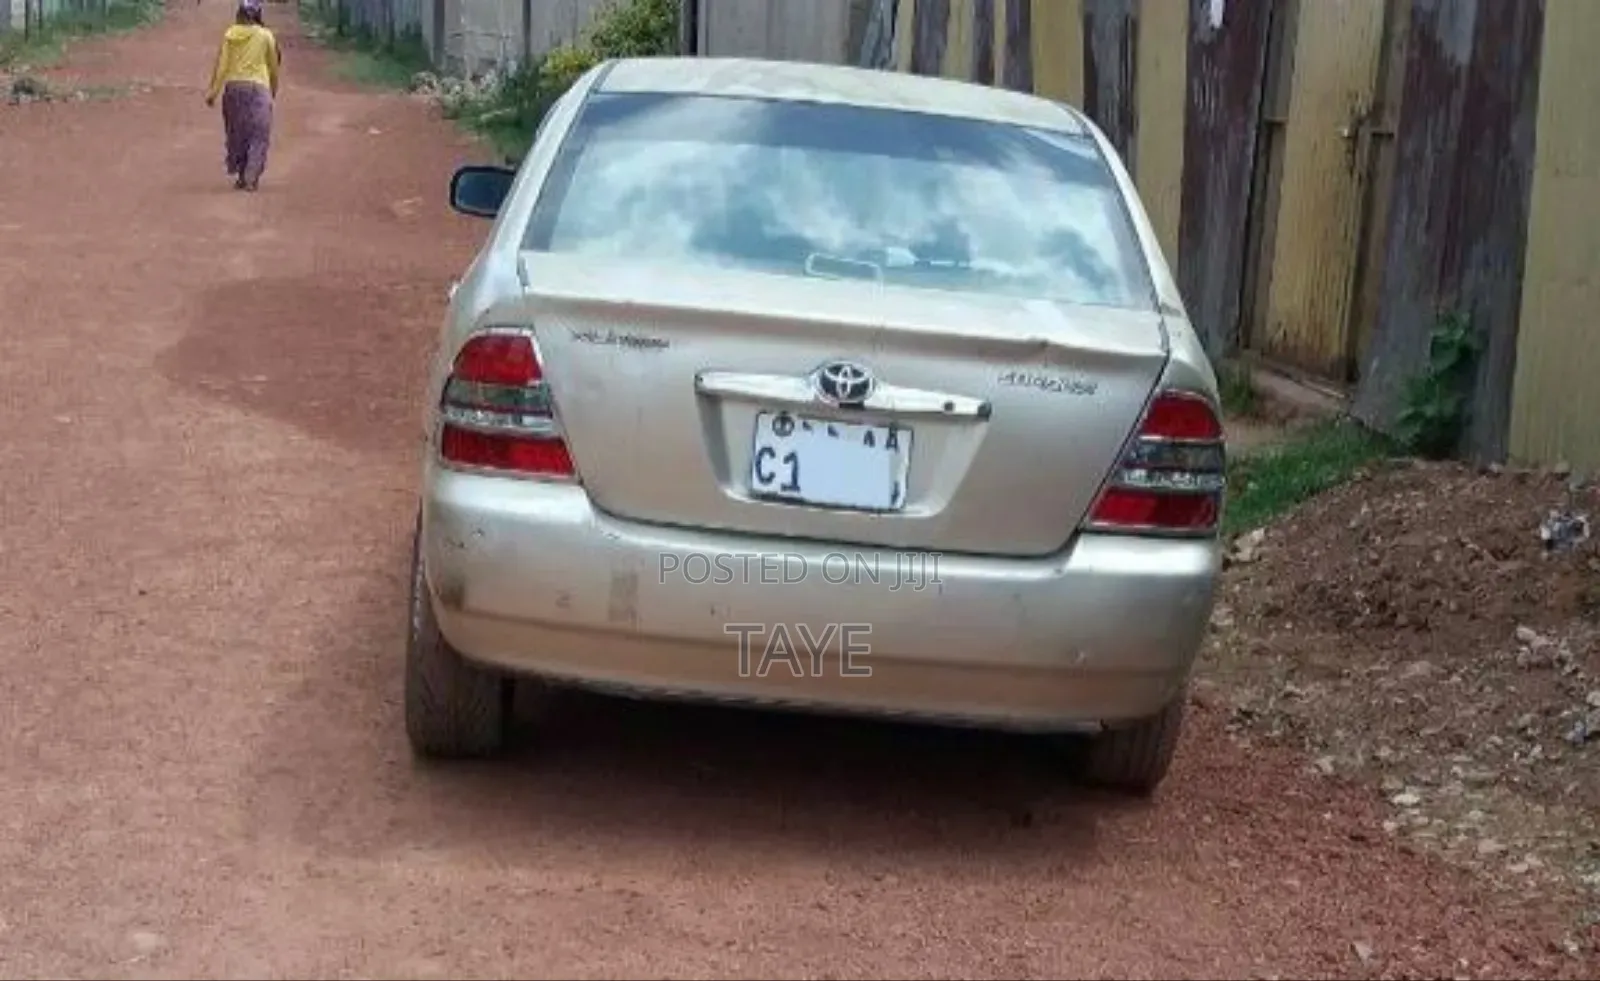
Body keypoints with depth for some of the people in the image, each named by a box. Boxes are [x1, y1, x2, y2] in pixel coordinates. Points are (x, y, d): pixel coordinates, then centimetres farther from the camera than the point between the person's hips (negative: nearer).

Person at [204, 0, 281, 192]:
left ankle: (239, 176, 18)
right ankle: (251, 178, -8)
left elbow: (221, 64, -3)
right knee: (258, 134, 2)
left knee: (236, 133, 14)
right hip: (258, 87, -3)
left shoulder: (229, 34, 2)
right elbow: (273, 66, 6)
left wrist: (213, 90, -1)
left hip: (233, 86, 3)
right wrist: (274, 89, 21)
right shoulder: (266, 36, -3)